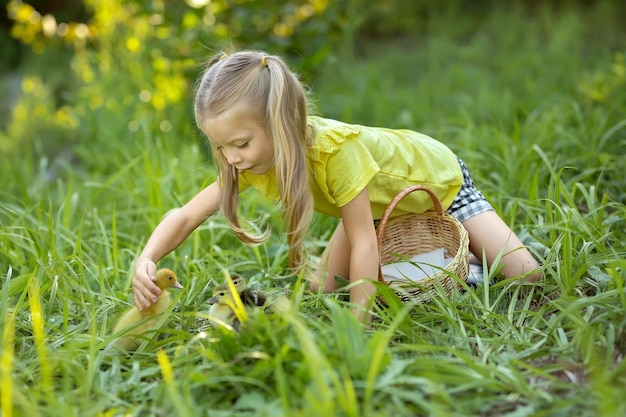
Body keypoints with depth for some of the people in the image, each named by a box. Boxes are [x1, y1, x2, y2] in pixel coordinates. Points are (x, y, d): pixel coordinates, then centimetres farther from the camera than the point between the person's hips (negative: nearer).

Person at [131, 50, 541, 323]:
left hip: (437, 176, -5)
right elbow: (186, 215, -24)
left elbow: (363, 242, -39)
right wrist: (147, 260, -41)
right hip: (380, 203, 6)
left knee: (525, 276, -12)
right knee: (323, 289, -2)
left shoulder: (336, 150, -45)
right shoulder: (256, 155, -26)